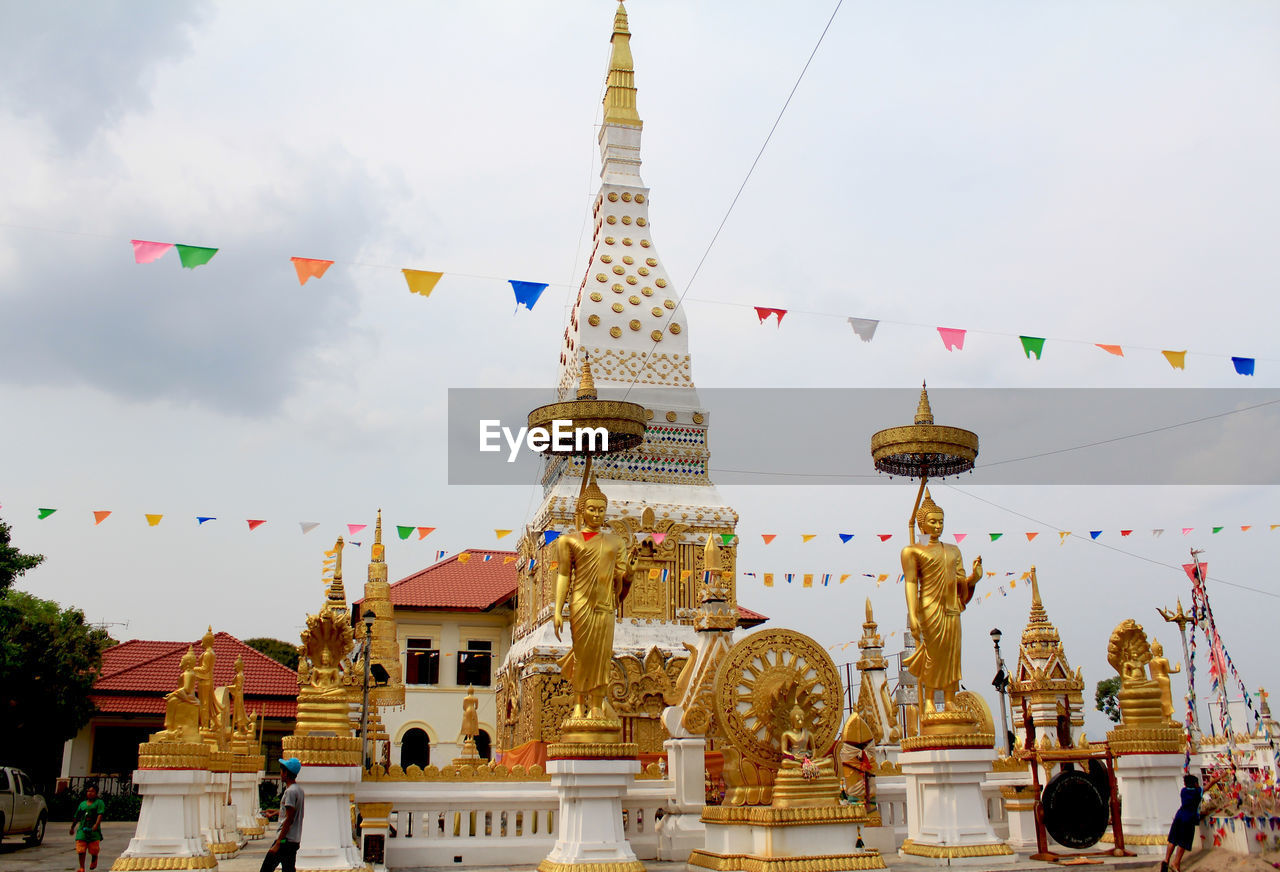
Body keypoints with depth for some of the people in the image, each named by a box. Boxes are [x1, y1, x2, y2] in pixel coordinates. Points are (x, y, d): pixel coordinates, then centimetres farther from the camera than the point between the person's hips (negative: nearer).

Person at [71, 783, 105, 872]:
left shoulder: (99, 803, 0)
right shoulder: (82, 804, 15)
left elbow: (100, 814, -14)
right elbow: (77, 817, 24)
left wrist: (96, 824, -29)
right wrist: (72, 827, 27)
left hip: (94, 829, -3)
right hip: (82, 829, 3)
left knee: (94, 849, 2)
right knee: (81, 850, -7)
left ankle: (94, 861, 35)